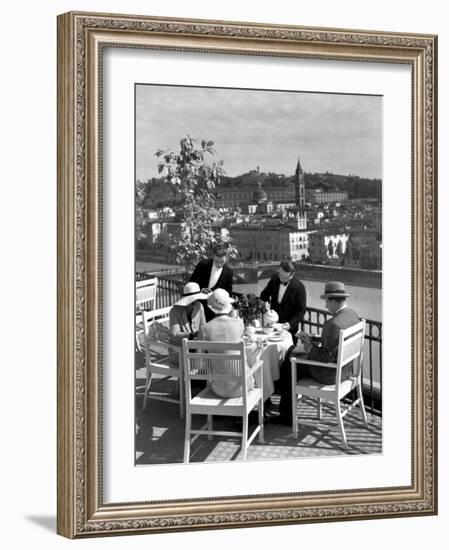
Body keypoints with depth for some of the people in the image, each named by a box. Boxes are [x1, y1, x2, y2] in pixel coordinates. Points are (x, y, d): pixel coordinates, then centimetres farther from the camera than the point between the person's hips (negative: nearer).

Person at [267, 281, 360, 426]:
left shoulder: (333, 324, -31)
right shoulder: (352, 315, 0)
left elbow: (327, 357, -27)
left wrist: (310, 349, -11)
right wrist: (313, 340, 6)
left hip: (330, 373, -10)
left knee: (287, 369, 9)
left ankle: (287, 416, 23)